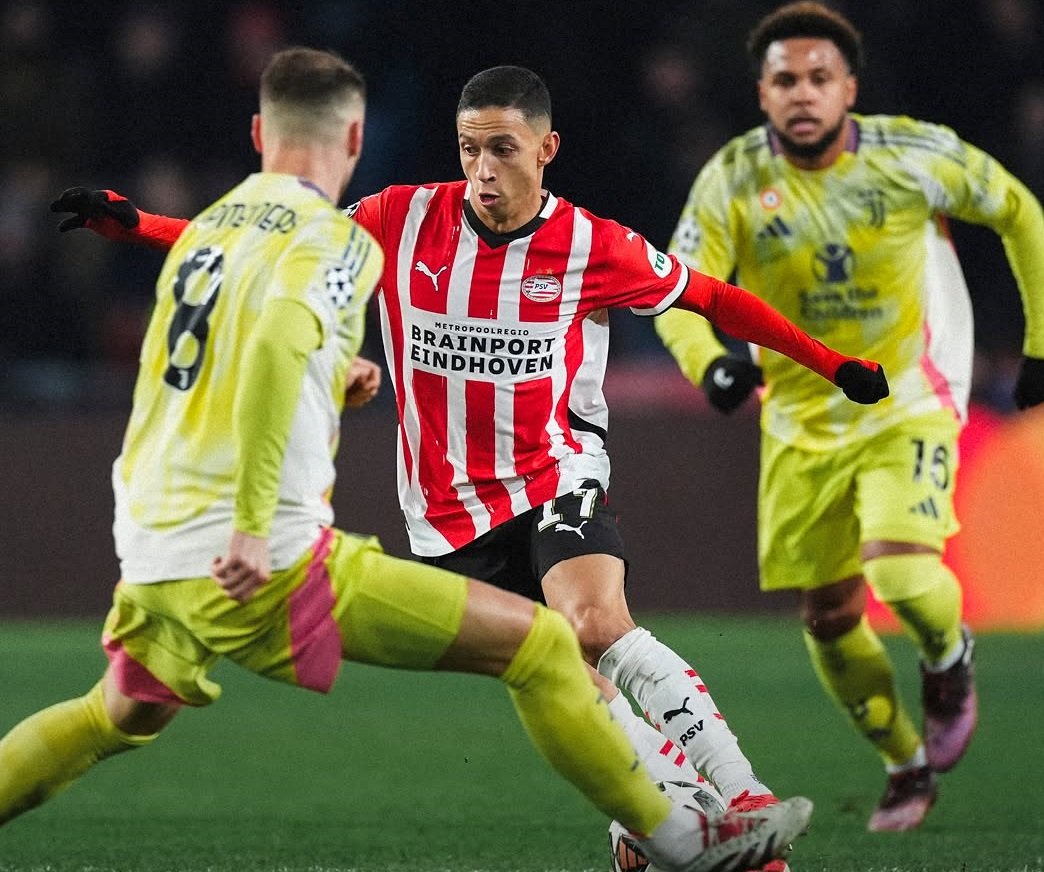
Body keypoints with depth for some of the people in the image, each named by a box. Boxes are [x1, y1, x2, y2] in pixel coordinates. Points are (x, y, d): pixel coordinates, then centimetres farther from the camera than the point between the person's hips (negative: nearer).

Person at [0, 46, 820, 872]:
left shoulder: (206, 226, 16)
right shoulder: (336, 241, -8)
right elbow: (276, 345, -28)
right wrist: (253, 522, -30)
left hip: (147, 553, 8)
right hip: (264, 567, -8)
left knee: (121, 716, 36)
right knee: (539, 643, -3)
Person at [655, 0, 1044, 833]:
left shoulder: (915, 154, -14)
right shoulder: (733, 181, -13)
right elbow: (678, 290, -19)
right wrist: (711, 362, -41)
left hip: (908, 407, -3)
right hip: (802, 422, 3)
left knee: (900, 569, -25)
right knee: (829, 617, 6)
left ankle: (950, 657, 11)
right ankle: (908, 766, 31)